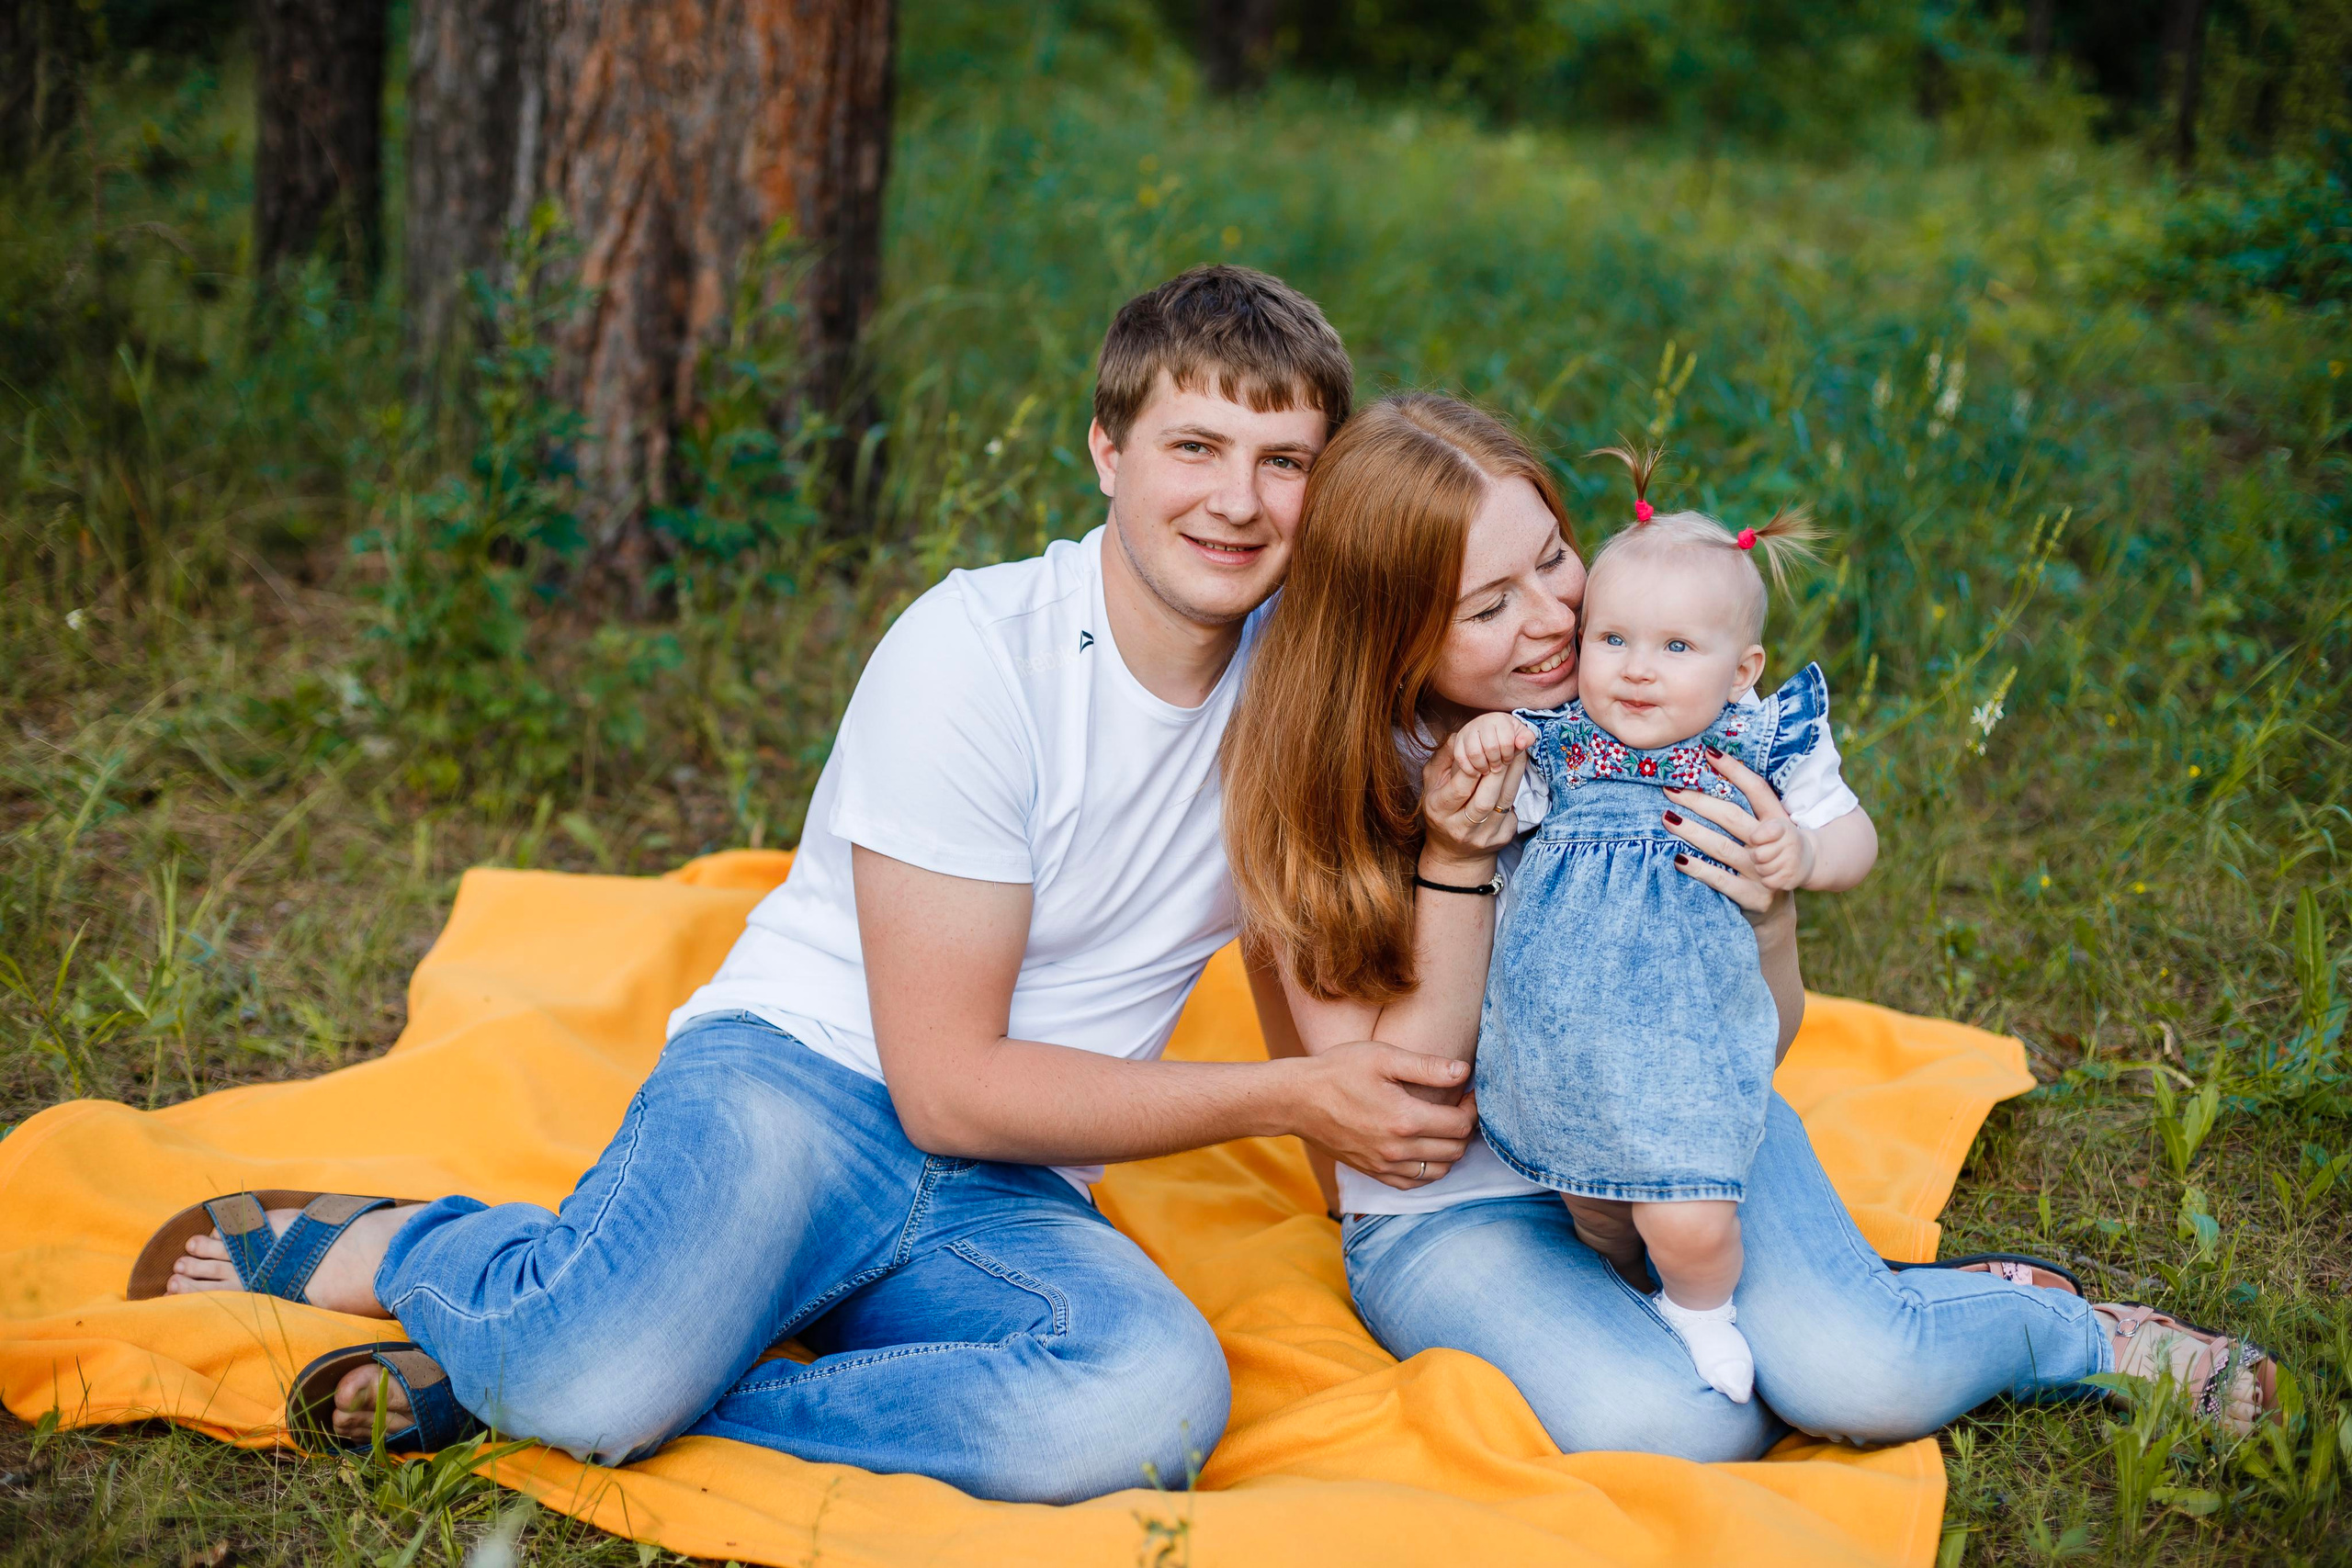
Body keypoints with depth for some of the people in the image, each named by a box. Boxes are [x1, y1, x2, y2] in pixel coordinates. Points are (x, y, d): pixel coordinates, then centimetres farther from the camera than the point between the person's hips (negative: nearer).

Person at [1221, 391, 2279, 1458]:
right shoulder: (1308, 781, -14)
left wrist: (1768, 915, -26)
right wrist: (1454, 868, -24)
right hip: (1453, 1210, -1)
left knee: (1861, 1379, -26)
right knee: (1664, 1424, -30)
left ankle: (2070, 1324, 7)